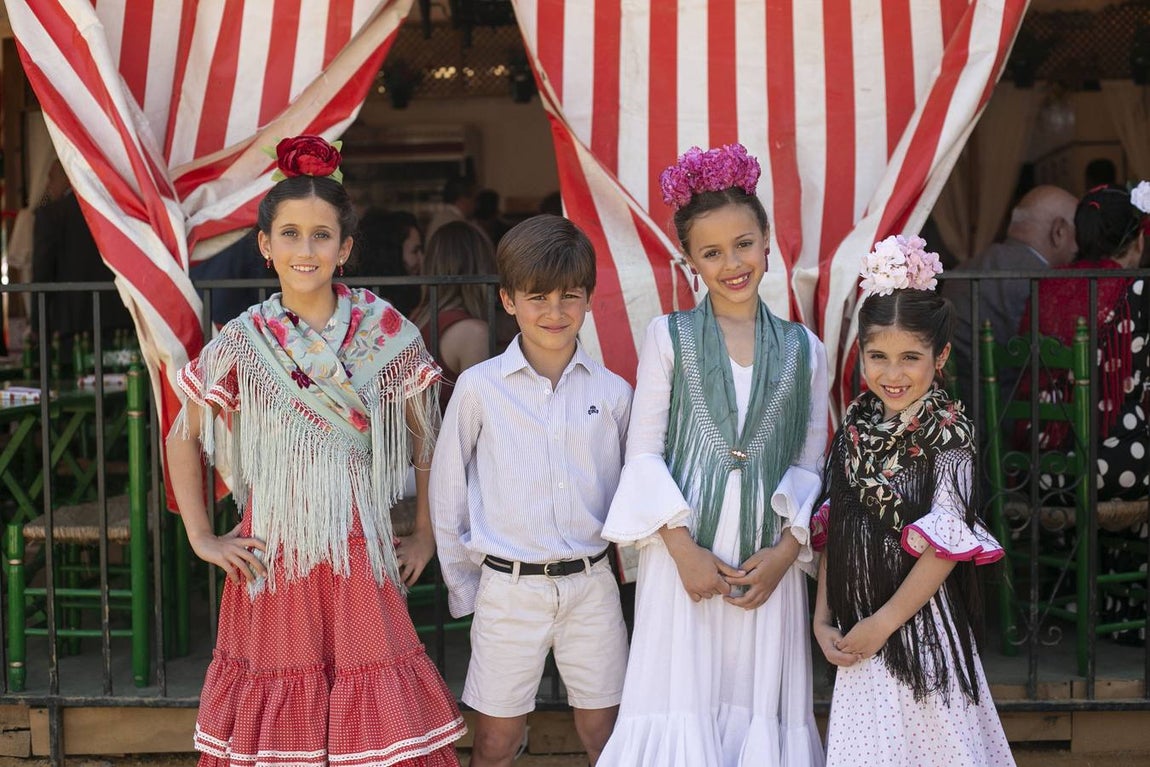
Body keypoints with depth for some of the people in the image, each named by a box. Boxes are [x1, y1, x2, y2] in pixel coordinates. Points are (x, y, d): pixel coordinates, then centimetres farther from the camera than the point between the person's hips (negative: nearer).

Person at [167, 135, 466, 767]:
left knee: (377, 716, 0)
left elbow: (425, 438, 7)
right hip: (271, 555, 0)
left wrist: (424, 534, 6)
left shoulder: (384, 331, -2)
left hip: (358, 554, 0)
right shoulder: (241, 342, -1)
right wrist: (201, 538, 4)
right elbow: (182, 441, 10)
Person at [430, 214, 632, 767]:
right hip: (508, 590, -1)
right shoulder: (480, 387, -4)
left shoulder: (613, 392, 1)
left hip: (591, 585, 2)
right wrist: (464, 587, 5)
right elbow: (447, 492, 4)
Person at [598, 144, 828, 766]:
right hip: (684, 553, -1)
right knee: (681, 709, -1)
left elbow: (811, 465, 9)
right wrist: (685, 549, -9)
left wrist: (784, 552, -5)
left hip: (768, 562, 2)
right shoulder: (669, 336, 4)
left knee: (759, 708, 4)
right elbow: (643, 452, 0)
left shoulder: (803, 349, 9)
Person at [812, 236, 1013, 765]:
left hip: (920, 624, -5)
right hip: (858, 635, 5)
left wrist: (883, 623, -13)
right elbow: (834, 528, 8)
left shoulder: (947, 431, -11)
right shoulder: (856, 425, 5)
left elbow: (947, 543, -15)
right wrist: (822, 618, 2)